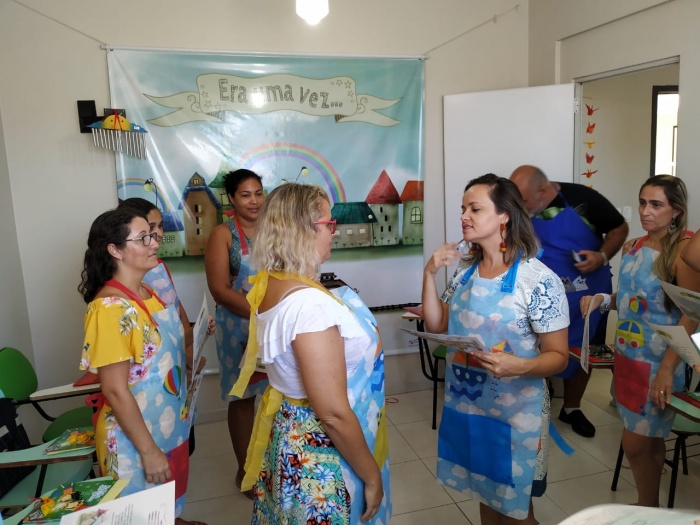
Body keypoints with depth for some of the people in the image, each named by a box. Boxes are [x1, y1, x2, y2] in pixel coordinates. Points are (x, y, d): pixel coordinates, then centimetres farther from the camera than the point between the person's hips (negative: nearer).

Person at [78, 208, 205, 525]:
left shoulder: (148, 293, 2)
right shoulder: (110, 308, -24)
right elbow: (116, 391, -24)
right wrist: (148, 450, -21)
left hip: (168, 425, 8)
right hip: (135, 438, -8)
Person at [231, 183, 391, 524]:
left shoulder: (271, 283, -3)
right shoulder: (309, 303, -32)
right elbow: (334, 414, -29)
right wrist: (372, 475, -16)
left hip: (290, 435, 9)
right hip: (322, 456, -8)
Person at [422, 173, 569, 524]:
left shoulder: (539, 280, -19)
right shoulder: (465, 269, -1)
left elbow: (558, 357, -13)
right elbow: (436, 327, 2)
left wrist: (516, 366, -33)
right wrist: (429, 274, -9)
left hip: (515, 413, -5)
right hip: (466, 405, 5)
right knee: (485, 496, 24)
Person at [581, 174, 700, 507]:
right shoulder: (632, 247, 6)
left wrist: (667, 368, -23)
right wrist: (603, 299, -3)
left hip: (658, 362, -6)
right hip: (627, 355, 6)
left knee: (636, 444, 1)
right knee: (649, 440, 19)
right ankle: (648, 506, 35)